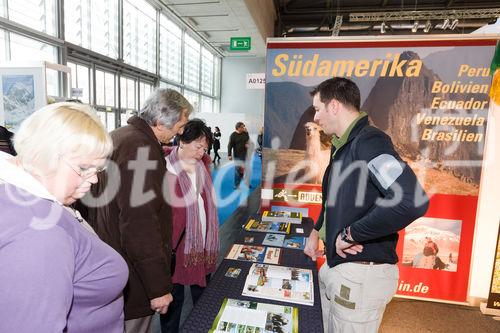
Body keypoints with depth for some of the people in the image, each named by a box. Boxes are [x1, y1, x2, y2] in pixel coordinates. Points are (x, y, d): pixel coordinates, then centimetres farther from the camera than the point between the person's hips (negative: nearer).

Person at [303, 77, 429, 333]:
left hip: (362, 273, -8)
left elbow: (411, 202, -34)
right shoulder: (343, 147, 10)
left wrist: (350, 234, -24)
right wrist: (316, 232, 26)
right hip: (336, 265, 9)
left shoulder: (369, 141, -20)